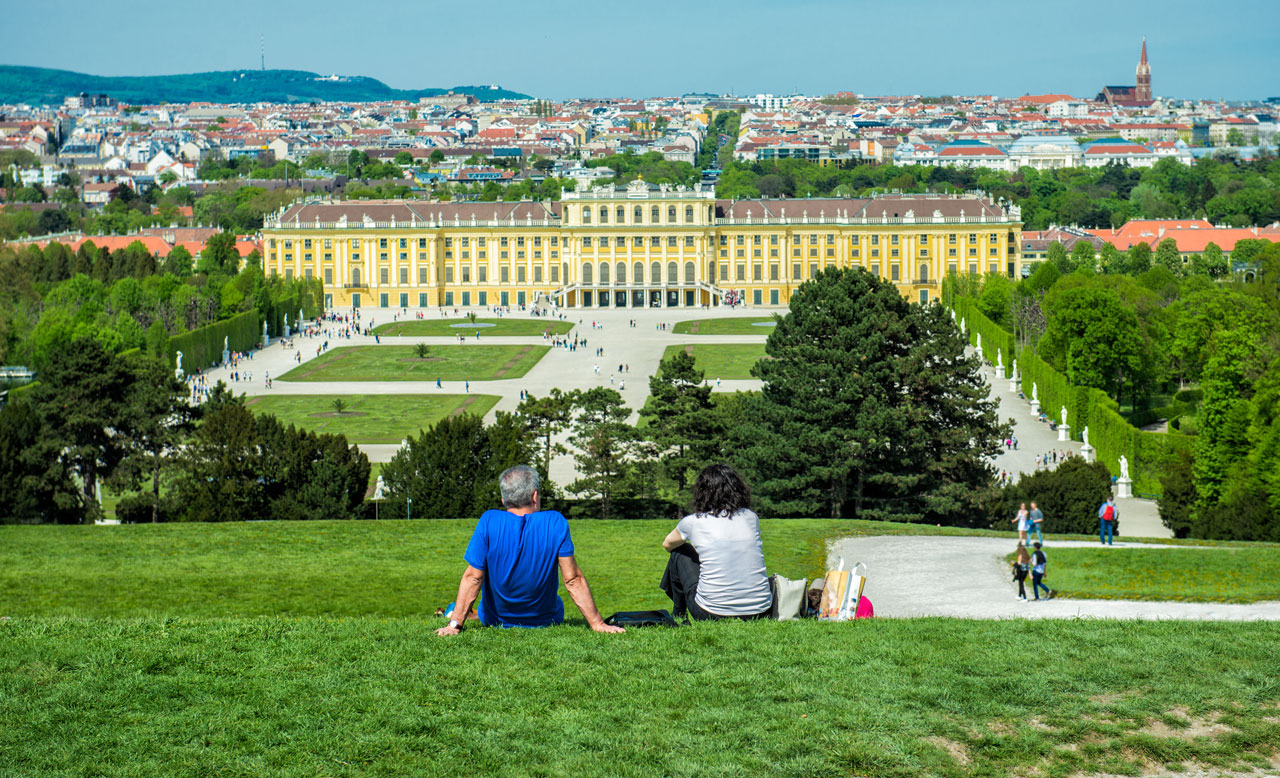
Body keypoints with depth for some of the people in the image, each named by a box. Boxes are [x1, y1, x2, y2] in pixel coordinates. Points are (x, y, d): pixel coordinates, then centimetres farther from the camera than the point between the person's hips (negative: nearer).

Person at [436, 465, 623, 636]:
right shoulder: (555, 523, -19)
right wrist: (597, 624, -13)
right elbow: (573, 579, -18)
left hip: (494, 620, 0)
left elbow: (473, 577, -20)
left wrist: (455, 624, -17)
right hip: (546, 620, 0)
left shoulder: (489, 522, -19)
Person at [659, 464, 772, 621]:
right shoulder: (751, 518, 6)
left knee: (679, 554, 21)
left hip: (711, 614, -3)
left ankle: (678, 617, 37)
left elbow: (668, 544, 23)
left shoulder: (693, 522, -1)